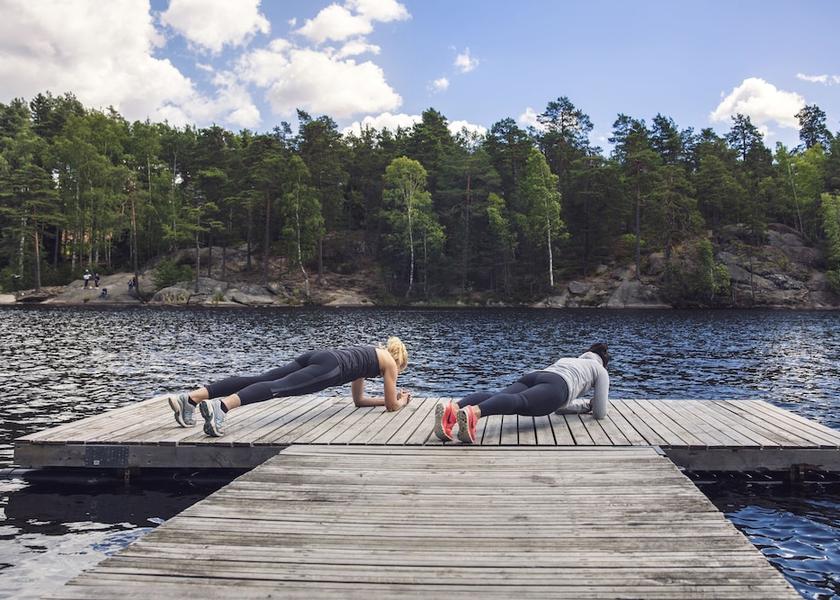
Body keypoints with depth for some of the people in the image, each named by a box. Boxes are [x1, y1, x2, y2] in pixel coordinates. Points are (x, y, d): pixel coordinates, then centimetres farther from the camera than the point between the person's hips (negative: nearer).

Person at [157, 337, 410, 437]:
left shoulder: (369, 354, 44)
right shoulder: (390, 361, 23)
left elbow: (358, 400, 51)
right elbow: (391, 406, 22)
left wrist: (390, 397, 57)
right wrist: (401, 401, 44)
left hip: (314, 357, 7)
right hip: (328, 367, -7)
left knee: (259, 379, -10)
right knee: (278, 387, -30)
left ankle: (190, 398, -25)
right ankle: (219, 406, -56)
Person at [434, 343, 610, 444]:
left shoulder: (566, 360, 50)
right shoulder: (601, 370, 33)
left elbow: (559, 406, 54)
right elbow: (600, 413, 28)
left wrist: (586, 405, 64)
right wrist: (594, 405, 51)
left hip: (532, 377, 6)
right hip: (554, 386, -5)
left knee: (496, 396, -24)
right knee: (519, 402, -35)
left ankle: (452, 409, -56)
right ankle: (473, 413, -67)